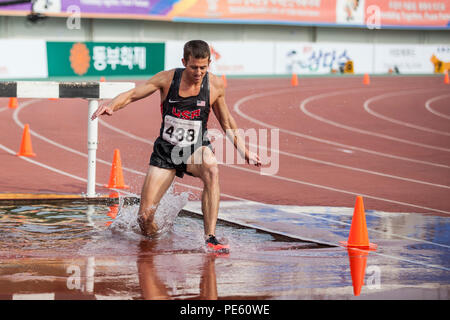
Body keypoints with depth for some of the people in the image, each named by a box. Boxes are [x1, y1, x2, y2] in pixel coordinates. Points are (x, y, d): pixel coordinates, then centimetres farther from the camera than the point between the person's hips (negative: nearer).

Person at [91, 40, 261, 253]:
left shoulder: (215, 85, -6)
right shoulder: (167, 79, -11)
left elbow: (226, 122, 9)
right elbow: (132, 94, -6)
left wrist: (244, 151, 6)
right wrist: (111, 106, -26)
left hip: (196, 149, 0)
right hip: (166, 150, 0)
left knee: (211, 169, -38)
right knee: (145, 216, -7)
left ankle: (210, 238, -36)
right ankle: (151, 242, 31)